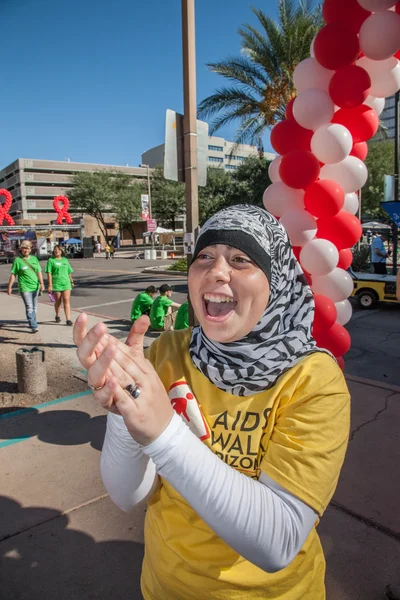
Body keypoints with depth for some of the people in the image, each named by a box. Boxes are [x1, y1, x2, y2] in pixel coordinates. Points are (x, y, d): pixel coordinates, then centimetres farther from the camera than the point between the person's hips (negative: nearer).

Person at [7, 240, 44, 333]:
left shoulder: (34, 258, 8)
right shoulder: (17, 260, -3)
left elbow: (39, 272, 5)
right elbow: (13, 275, -1)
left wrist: (41, 283, -6)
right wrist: (9, 287, -3)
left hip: (35, 287, 4)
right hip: (25, 288, -4)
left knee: (34, 307, 13)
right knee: (29, 308, -9)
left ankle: (32, 322, 30)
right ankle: (34, 326, -9)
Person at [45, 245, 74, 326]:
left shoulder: (65, 260, 12)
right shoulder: (51, 260, -1)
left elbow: (69, 272, 18)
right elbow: (49, 273, -7)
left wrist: (71, 281, 20)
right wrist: (49, 285, -13)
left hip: (66, 283, 2)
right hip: (56, 284, -2)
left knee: (66, 301, -6)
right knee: (58, 302, 11)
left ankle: (68, 319, -9)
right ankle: (57, 316, 33)